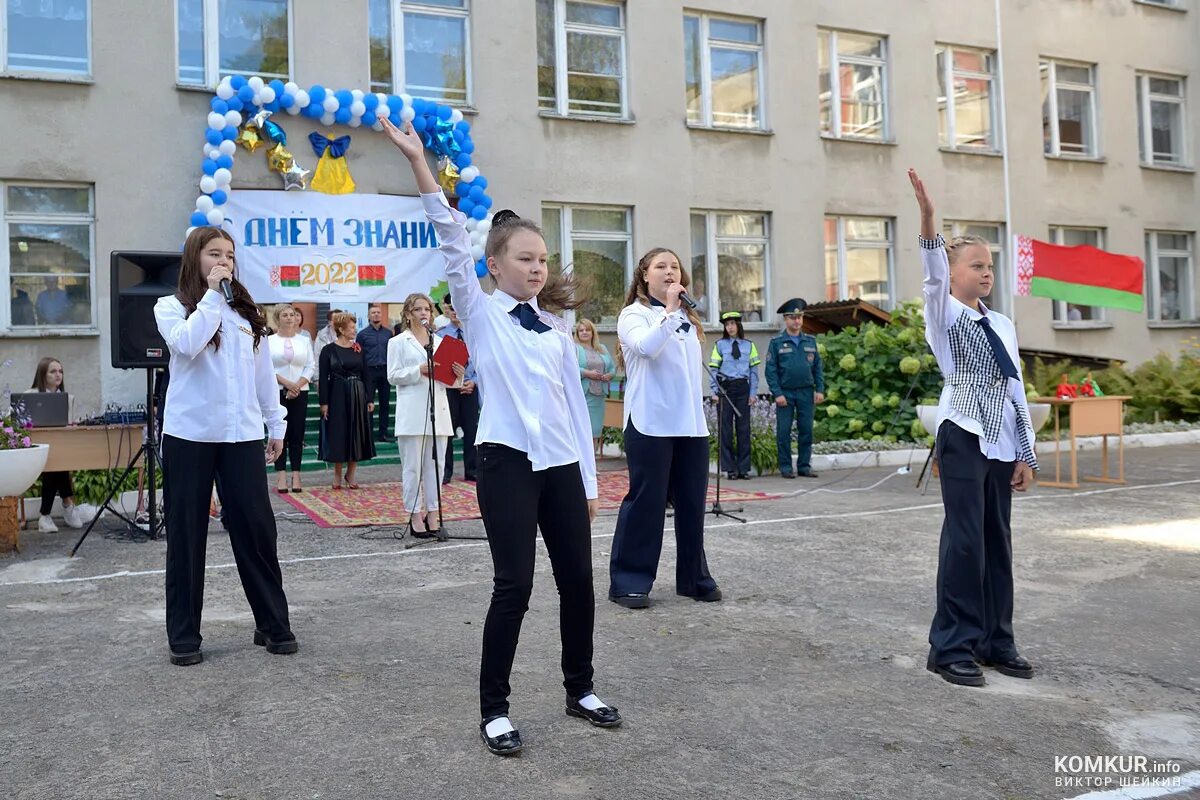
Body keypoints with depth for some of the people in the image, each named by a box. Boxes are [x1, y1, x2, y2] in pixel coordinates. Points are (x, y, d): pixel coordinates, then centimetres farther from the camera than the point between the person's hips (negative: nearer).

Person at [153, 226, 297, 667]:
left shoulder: (247, 313, 14)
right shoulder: (172, 306, 3)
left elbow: (264, 373, 16)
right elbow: (186, 345, -19)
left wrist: (276, 424, 14)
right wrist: (211, 294, -14)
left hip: (242, 435, 3)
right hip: (189, 436, -2)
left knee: (256, 529, 2)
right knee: (186, 534, 4)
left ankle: (273, 624, 14)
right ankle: (184, 635, 15)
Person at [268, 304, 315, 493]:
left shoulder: (304, 341, 10)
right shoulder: (269, 341, 3)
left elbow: (311, 367, 4)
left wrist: (297, 386, -9)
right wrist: (286, 382, -14)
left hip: (299, 393, 2)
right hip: (276, 392, -2)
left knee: (297, 435, 2)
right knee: (279, 435, -1)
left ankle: (296, 477, 4)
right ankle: (282, 477, 2)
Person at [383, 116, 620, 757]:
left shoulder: (556, 328, 13)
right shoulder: (480, 313, 2)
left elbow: (574, 403, 12)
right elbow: (452, 240, -10)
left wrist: (588, 479, 11)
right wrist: (418, 163, -18)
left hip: (562, 464, 5)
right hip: (506, 461, -5)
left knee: (578, 579, 9)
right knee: (514, 584, -5)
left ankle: (580, 689, 29)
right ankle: (494, 710, 12)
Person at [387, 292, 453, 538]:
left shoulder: (439, 341, 18)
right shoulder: (398, 342, 6)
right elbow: (393, 376, -4)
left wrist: (456, 374, -3)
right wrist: (419, 370, -14)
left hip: (438, 409, 4)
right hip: (412, 412, -4)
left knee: (435, 465, 5)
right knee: (413, 466, -3)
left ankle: (433, 514, 11)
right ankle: (415, 516, 4)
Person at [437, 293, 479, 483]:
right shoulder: (440, 334, -3)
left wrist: (473, 381, -9)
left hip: (470, 387, 2)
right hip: (447, 387, -2)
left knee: (471, 430, 7)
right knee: (447, 430, 2)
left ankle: (471, 472, 17)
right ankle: (445, 473, 13)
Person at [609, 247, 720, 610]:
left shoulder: (689, 318, 18)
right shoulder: (634, 314, -1)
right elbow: (645, 347, -23)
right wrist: (670, 310, -20)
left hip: (691, 424, 6)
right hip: (651, 424, -6)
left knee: (692, 502, 9)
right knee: (646, 501, -4)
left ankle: (693, 577, 20)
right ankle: (628, 581, 4)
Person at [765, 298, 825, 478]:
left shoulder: (810, 341, 10)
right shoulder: (776, 343, -1)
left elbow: (818, 367, 12)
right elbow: (771, 370, -4)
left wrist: (820, 389, 2)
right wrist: (777, 394, -11)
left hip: (806, 392, 3)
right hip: (785, 393, -3)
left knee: (806, 430, 4)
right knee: (784, 431, -1)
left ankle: (804, 466, 13)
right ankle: (785, 467, 7)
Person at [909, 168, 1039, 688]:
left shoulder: (1003, 325, 15)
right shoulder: (946, 317, -1)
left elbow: (1016, 389, 15)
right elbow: (934, 280, -23)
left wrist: (1025, 453, 11)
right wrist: (928, 220, -39)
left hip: (1002, 444, 6)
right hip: (963, 438, -6)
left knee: (998, 540, 10)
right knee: (966, 540, -8)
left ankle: (995, 640, 21)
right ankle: (952, 646, 1)